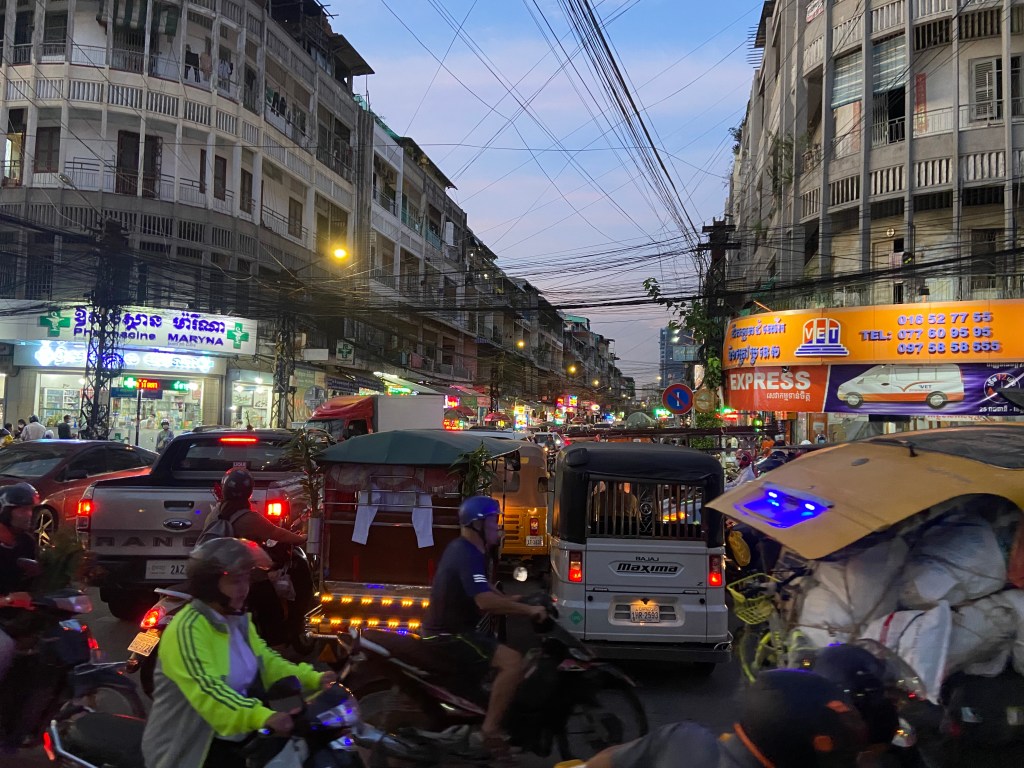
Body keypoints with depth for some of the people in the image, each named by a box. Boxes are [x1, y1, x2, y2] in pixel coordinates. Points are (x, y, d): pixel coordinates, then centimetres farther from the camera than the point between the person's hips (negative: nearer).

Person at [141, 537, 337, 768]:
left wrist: (312, 679, -10)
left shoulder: (238, 620, 7)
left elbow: (266, 661, 6)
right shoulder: (187, 629, -23)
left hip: (238, 741, 8)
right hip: (190, 749, -8)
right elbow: (206, 690, -35)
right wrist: (262, 717, -47)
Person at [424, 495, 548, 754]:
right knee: (512, 661, -23)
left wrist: (511, 602, 13)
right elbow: (486, 601, -36)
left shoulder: (464, 549, 10)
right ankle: (489, 731, -19)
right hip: (449, 635, -11)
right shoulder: (468, 555, -22)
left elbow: (483, 590, 25)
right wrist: (528, 610, -27)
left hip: (447, 630, 11)